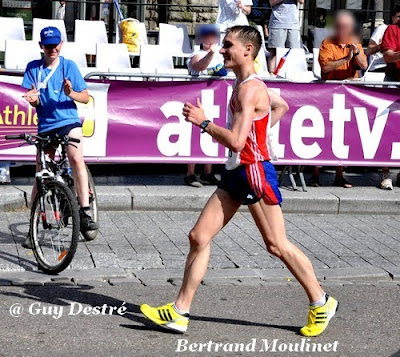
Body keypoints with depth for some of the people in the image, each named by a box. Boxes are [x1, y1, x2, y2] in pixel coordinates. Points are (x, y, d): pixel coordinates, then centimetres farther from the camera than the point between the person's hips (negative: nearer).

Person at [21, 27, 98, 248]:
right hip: (45, 126, 2)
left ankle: (85, 213, -29)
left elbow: (86, 98, 1)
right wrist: (33, 99, -23)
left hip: (69, 122, -2)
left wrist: (71, 93, -21)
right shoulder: (33, 68, 5)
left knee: (76, 159, -26)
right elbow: (33, 101, 1)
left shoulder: (69, 66, 1)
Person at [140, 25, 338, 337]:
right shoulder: (250, 84, 13)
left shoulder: (249, 89, -17)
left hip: (254, 170, -10)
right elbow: (282, 106, 31)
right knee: (199, 237, 4)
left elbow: (236, 141, -26)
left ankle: (321, 303, 16)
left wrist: (203, 121, -16)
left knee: (277, 244, -1)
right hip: (236, 172, 10)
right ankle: (179, 313, 6)